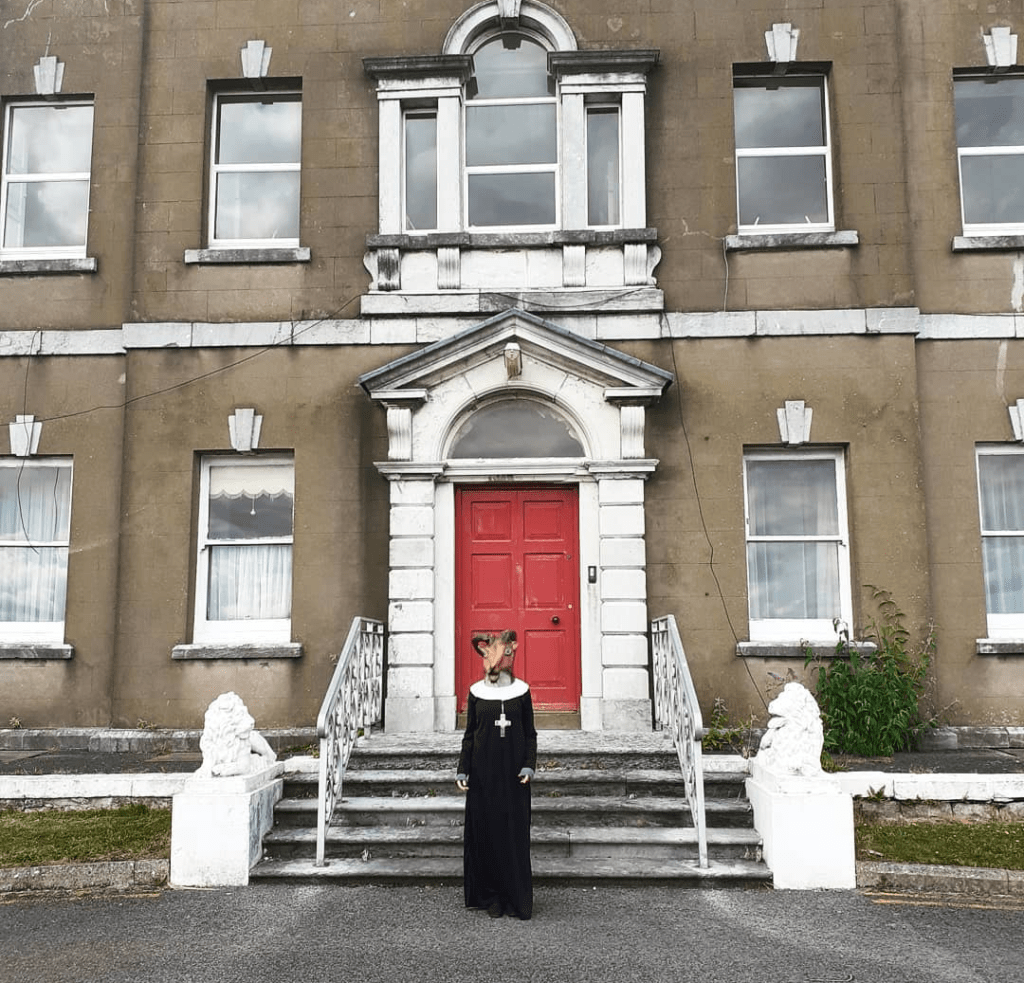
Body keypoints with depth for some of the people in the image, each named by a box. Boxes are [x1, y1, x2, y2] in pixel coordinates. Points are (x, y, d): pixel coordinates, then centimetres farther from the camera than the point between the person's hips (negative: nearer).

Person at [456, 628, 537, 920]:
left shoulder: (521, 691, 2)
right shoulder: (477, 692, 4)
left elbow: (530, 734, 5)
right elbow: (469, 735, 6)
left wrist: (529, 766, -7)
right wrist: (463, 770, 0)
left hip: (512, 770, 0)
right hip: (484, 771, 1)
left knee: (515, 832, 0)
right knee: (486, 831, 2)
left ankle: (517, 898, 8)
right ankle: (493, 897, 11)